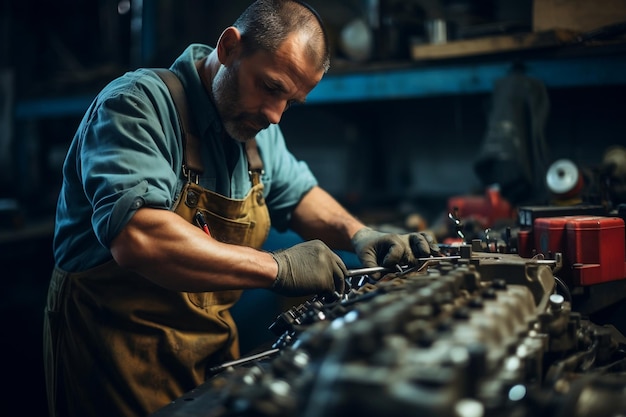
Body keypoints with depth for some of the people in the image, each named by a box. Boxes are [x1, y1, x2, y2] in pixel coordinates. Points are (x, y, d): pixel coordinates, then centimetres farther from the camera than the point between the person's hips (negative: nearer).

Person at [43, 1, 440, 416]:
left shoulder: (255, 124, 4)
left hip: (214, 350, 7)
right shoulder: (138, 105, -22)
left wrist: (357, 233, -1)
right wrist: (278, 268, -33)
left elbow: (297, 194, 19)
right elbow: (137, 238, -36)